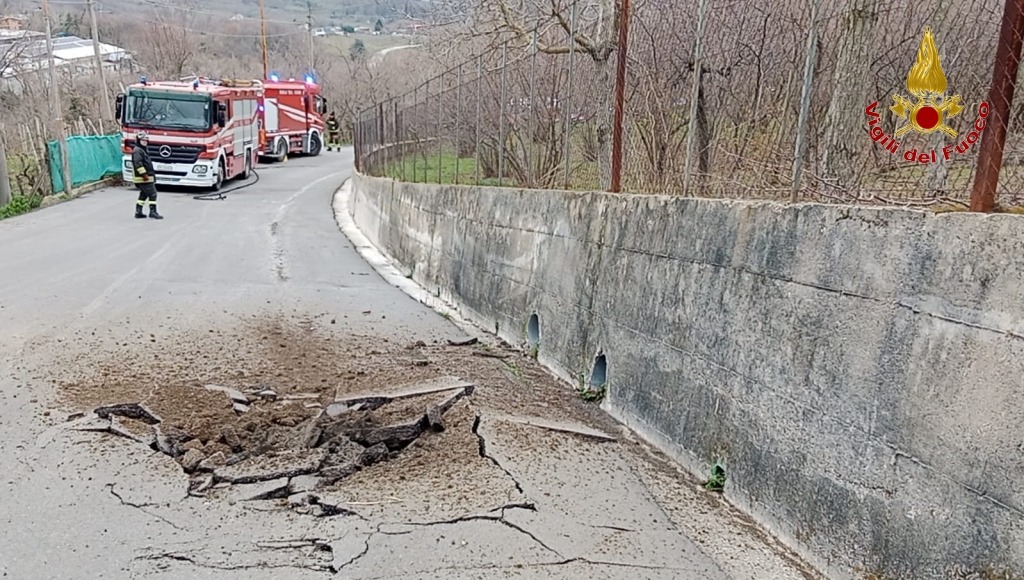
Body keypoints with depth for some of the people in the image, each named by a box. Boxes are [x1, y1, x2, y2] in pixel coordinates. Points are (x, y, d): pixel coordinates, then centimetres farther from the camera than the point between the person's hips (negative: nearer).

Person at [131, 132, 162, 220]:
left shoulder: (143, 150, 20)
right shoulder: (137, 151, -13)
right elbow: (138, 163, -23)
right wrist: (144, 174, -27)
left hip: (147, 177, 11)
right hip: (143, 178, -11)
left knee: (143, 194, 16)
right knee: (152, 193, -9)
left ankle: (138, 212, 19)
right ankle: (153, 212, -8)